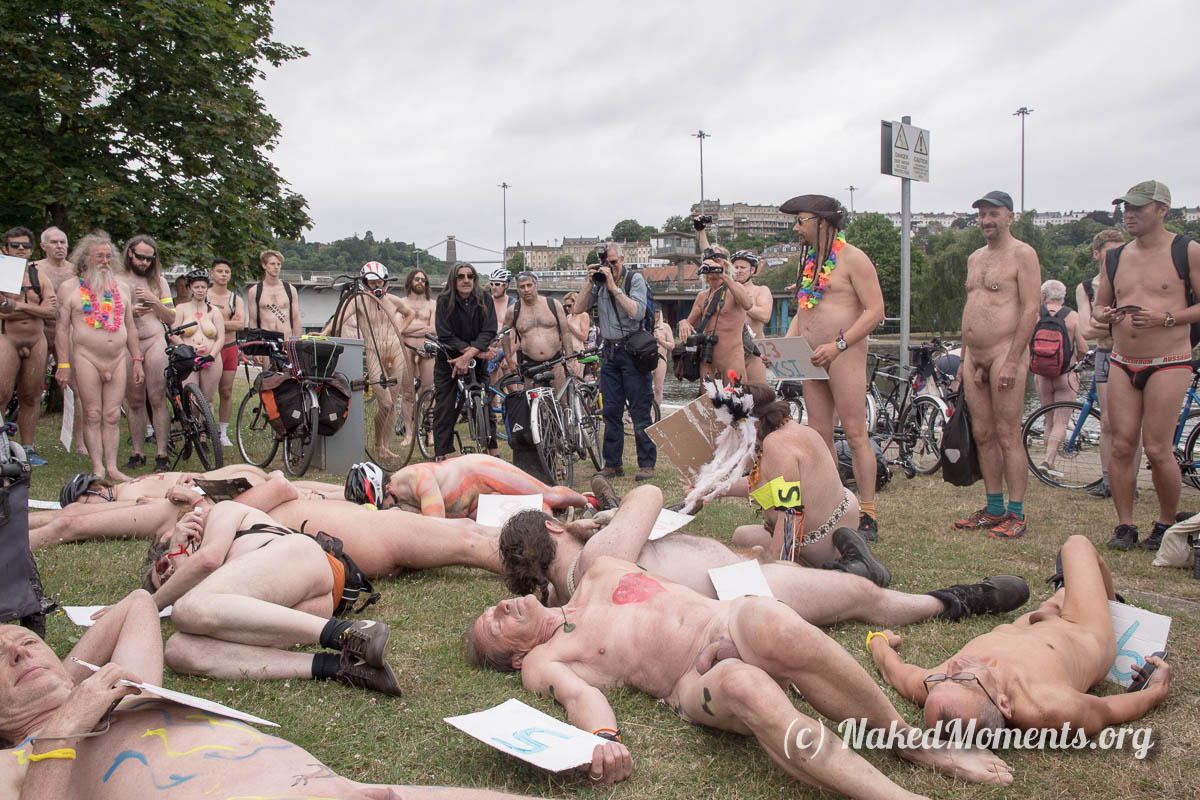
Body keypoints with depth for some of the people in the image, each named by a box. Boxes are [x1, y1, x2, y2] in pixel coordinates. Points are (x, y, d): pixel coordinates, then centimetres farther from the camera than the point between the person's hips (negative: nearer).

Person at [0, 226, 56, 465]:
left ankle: (27, 449, 12)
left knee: (31, 397, 6)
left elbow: (53, 310, 0)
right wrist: (37, 308, -14)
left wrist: (20, 305, -10)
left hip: (36, 341, 4)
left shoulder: (40, 275, 11)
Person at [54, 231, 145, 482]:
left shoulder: (121, 288, 15)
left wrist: (137, 360, 13)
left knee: (112, 416, 3)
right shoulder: (70, 288, 3)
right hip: (86, 357, -3)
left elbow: (130, 327, 18)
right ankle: (98, 468, 3)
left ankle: (112, 467, 6)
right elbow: (62, 328, -1)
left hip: (118, 358, 3)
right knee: (93, 415, -1)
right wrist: (63, 365, -7)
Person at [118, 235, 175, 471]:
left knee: (157, 399, -8)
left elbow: (171, 318, 7)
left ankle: (162, 454, -8)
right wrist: (129, 312, -14)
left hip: (154, 342, -1)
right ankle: (137, 453, 9)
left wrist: (154, 300, -9)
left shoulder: (158, 281, 11)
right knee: (134, 402, 3)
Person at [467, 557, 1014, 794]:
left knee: (780, 632, -33)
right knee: (746, 687, -39)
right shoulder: (542, 662, 11)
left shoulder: (601, 570, 24)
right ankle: (897, 792, -45)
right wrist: (602, 737, -31)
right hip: (697, 683, -3)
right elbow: (580, 695, -10)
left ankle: (913, 742, -19)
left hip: (733, 619, 3)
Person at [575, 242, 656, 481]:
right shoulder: (599, 282, 9)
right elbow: (579, 309, 3)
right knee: (611, 411, 7)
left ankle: (647, 464, 3)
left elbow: (637, 312, -19)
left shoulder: (635, 279, -4)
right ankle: (612, 464, 14)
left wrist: (614, 287, -19)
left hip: (632, 351, -5)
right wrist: (590, 283, -7)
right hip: (609, 351, 5)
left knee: (640, 412, -3)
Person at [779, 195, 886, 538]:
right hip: (812, 358, 8)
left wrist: (838, 345, -20)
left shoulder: (853, 259, -8)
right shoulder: (810, 261, 17)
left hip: (844, 356, -8)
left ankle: (867, 514, -3)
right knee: (819, 435, 8)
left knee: (855, 434, -7)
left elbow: (875, 311, -13)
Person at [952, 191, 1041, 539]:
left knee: (1008, 436, -6)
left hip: (1005, 354, -8)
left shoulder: (1022, 254, -5)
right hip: (973, 356, 8)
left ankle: (1016, 515, 0)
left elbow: (1030, 309, -12)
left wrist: (1012, 362, -19)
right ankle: (994, 510, 17)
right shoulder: (975, 258, 19)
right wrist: (965, 360, 14)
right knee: (983, 435, 9)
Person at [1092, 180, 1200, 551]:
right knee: (1121, 445, 0)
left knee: (1157, 450, -6)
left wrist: (1165, 318, -18)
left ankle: (1167, 524, 13)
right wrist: (1104, 315, -3)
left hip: (1168, 364, -5)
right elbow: (1098, 305, 19)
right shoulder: (1115, 257, 12)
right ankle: (1125, 525, 9)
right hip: (1122, 364, 5)